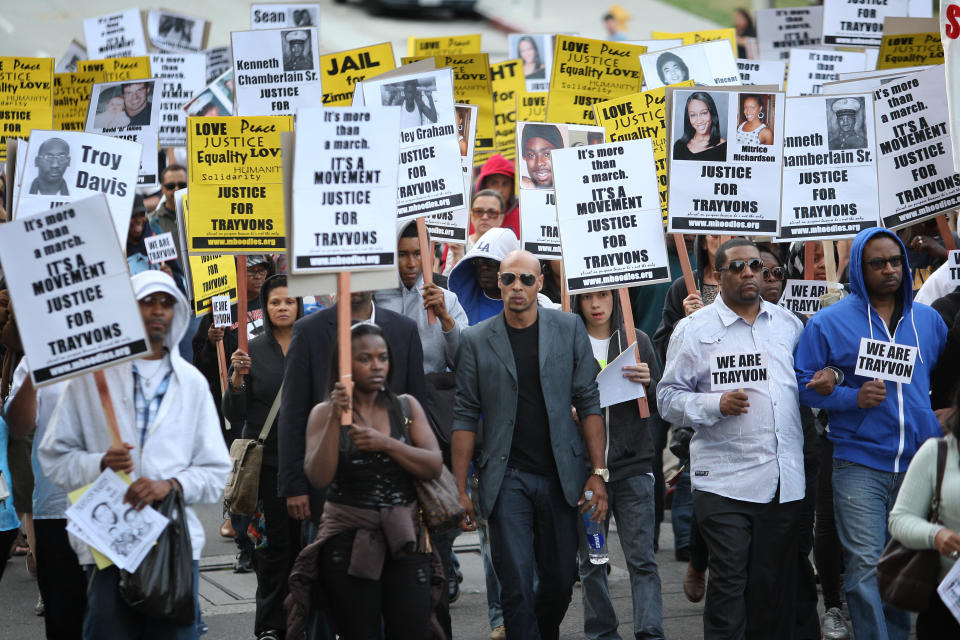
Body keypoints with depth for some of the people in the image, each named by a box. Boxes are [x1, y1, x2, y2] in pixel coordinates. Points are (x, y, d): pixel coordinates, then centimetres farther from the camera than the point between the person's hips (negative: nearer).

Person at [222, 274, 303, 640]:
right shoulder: (252, 350, 1)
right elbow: (234, 415, -1)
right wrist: (237, 380, -16)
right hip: (267, 460, -1)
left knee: (305, 541, 2)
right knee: (273, 545, 0)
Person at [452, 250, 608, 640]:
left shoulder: (569, 329, 4)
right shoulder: (476, 340, 2)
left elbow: (588, 403, 3)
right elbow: (465, 417, 3)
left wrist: (599, 472, -3)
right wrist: (459, 489, -1)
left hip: (561, 476, 1)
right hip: (506, 478, -1)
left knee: (560, 580, 9)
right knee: (516, 585, -7)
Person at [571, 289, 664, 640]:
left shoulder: (637, 341, 7)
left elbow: (659, 405, 9)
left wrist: (647, 383, -12)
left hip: (632, 467, 0)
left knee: (642, 560, -4)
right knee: (590, 561, 7)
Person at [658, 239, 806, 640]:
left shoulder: (788, 324, 14)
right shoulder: (694, 330, 1)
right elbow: (668, 397, -2)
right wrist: (717, 405, -17)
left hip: (785, 481, 4)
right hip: (725, 482, -4)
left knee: (775, 585, 8)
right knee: (729, 581, -5)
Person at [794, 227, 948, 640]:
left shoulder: (929, 320, 12)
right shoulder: (828, 323, 0)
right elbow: (804, 385, 0)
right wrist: (853, 397, -13)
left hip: (920, 464, 4)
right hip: (860, 465, -3)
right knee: (865, 567, -8)